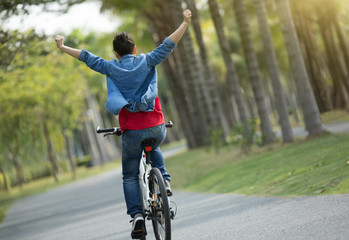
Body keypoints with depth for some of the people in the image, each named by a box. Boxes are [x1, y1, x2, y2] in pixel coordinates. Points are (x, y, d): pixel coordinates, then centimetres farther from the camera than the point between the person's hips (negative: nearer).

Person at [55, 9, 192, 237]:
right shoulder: (146, 61, 3)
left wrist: (63, 47, 25)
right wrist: (185, 22, 11)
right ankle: (164, 180, 17)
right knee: (154, 150, 37)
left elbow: (86, 57, 12)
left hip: (132, 132, -1)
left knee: (130, 176, 13)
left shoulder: (111, 68, 4)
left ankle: (137, 214, -2)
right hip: (157, 128, 1)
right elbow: (169, 45, 4)